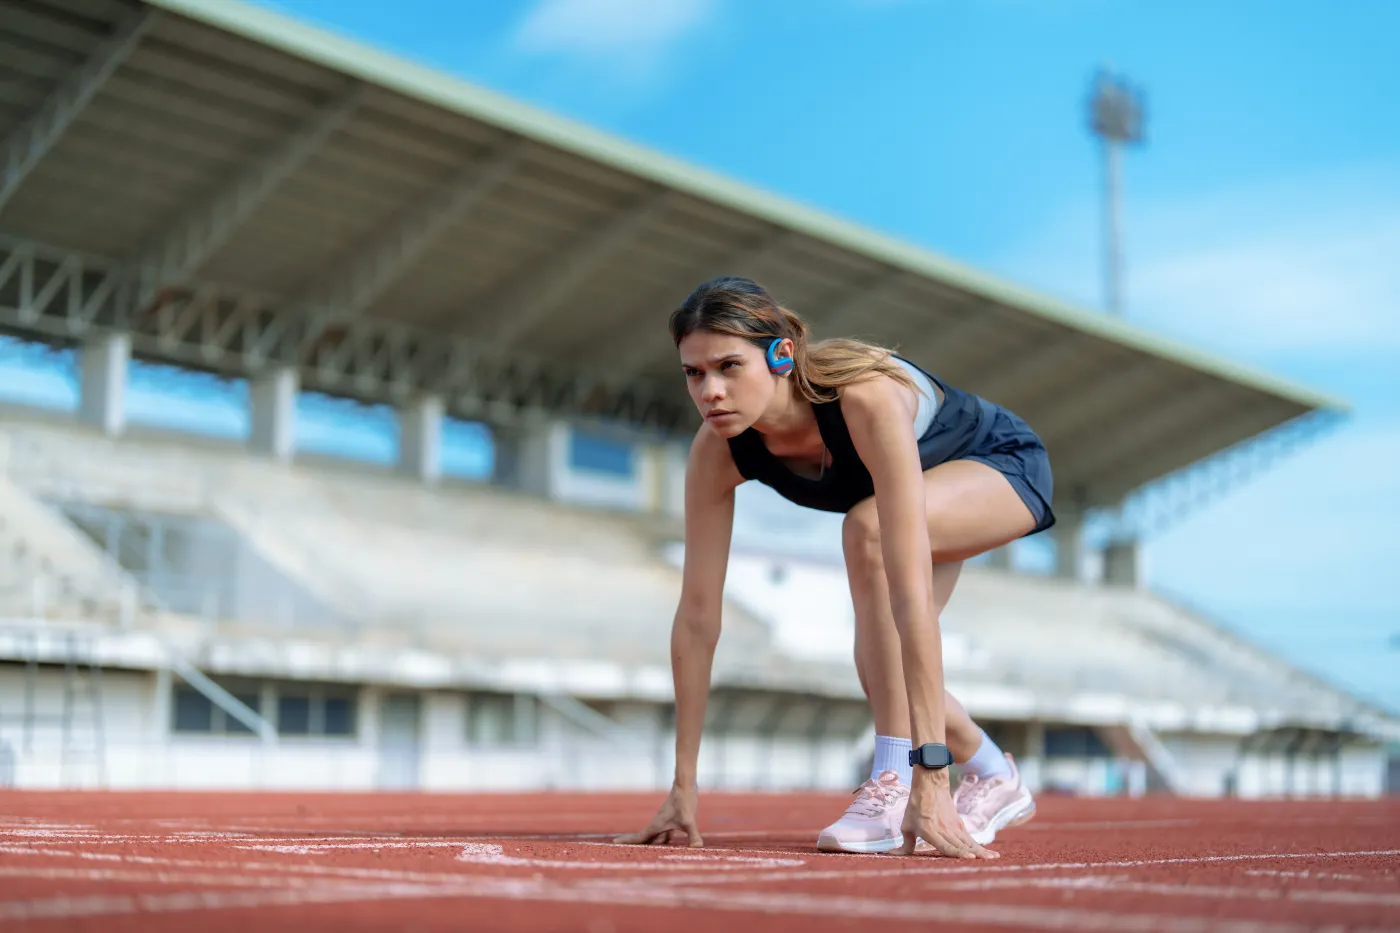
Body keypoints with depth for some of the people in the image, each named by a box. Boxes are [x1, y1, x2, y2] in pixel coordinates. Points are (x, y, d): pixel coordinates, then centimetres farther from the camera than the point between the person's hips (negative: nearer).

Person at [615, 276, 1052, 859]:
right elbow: (696, 615, -20)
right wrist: (684, 785, -17)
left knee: (868, 527, -34)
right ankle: (994, 778, 24)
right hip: (930, 498, 6)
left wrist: (929, 773, -51)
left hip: (1003, 462, -6)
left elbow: (911, 593, -48)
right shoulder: (718, 451, -26)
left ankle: (896, 784, -26)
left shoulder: (867, 400, -44)